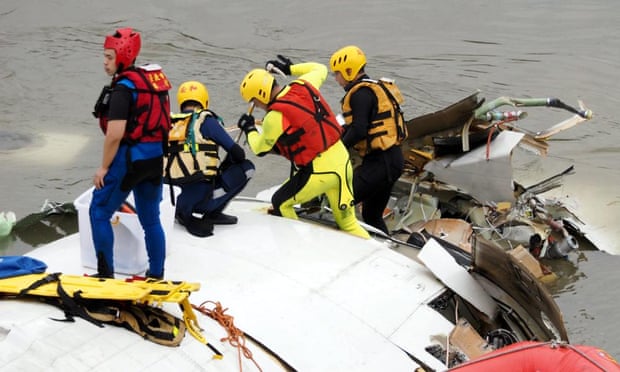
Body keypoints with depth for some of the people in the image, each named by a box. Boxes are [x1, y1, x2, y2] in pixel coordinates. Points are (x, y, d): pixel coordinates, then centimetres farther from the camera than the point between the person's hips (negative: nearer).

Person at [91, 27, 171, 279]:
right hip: (155, 157, 8)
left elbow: (115, 134, -22)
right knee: (151, 219, 15)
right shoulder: (154, 79, 9)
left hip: (129, 158, -8)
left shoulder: (123, 88, -16)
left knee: (99, 213, 7)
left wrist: (104, 167, -13)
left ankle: (106, 274, 9)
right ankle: (156, 274, 22)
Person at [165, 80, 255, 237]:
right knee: (246, 167, 8)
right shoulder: (206, 120, -1)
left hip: (174, 195, 7)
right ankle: (211, 213, 1)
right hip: (199, 195, -6)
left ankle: (185, 213, 12)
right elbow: (237, 153, -1)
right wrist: (223, 168, 21)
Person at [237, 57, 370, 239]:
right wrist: (291, 68, 29)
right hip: (343, 161, 7)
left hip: (319, 172, -7)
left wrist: (249, 129, 19)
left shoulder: (275, 117, -16)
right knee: (348, 223, 16)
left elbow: (260, 149, 1)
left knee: (280, 203, 16)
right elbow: (320, 69, 25)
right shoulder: (303, 85, 1)